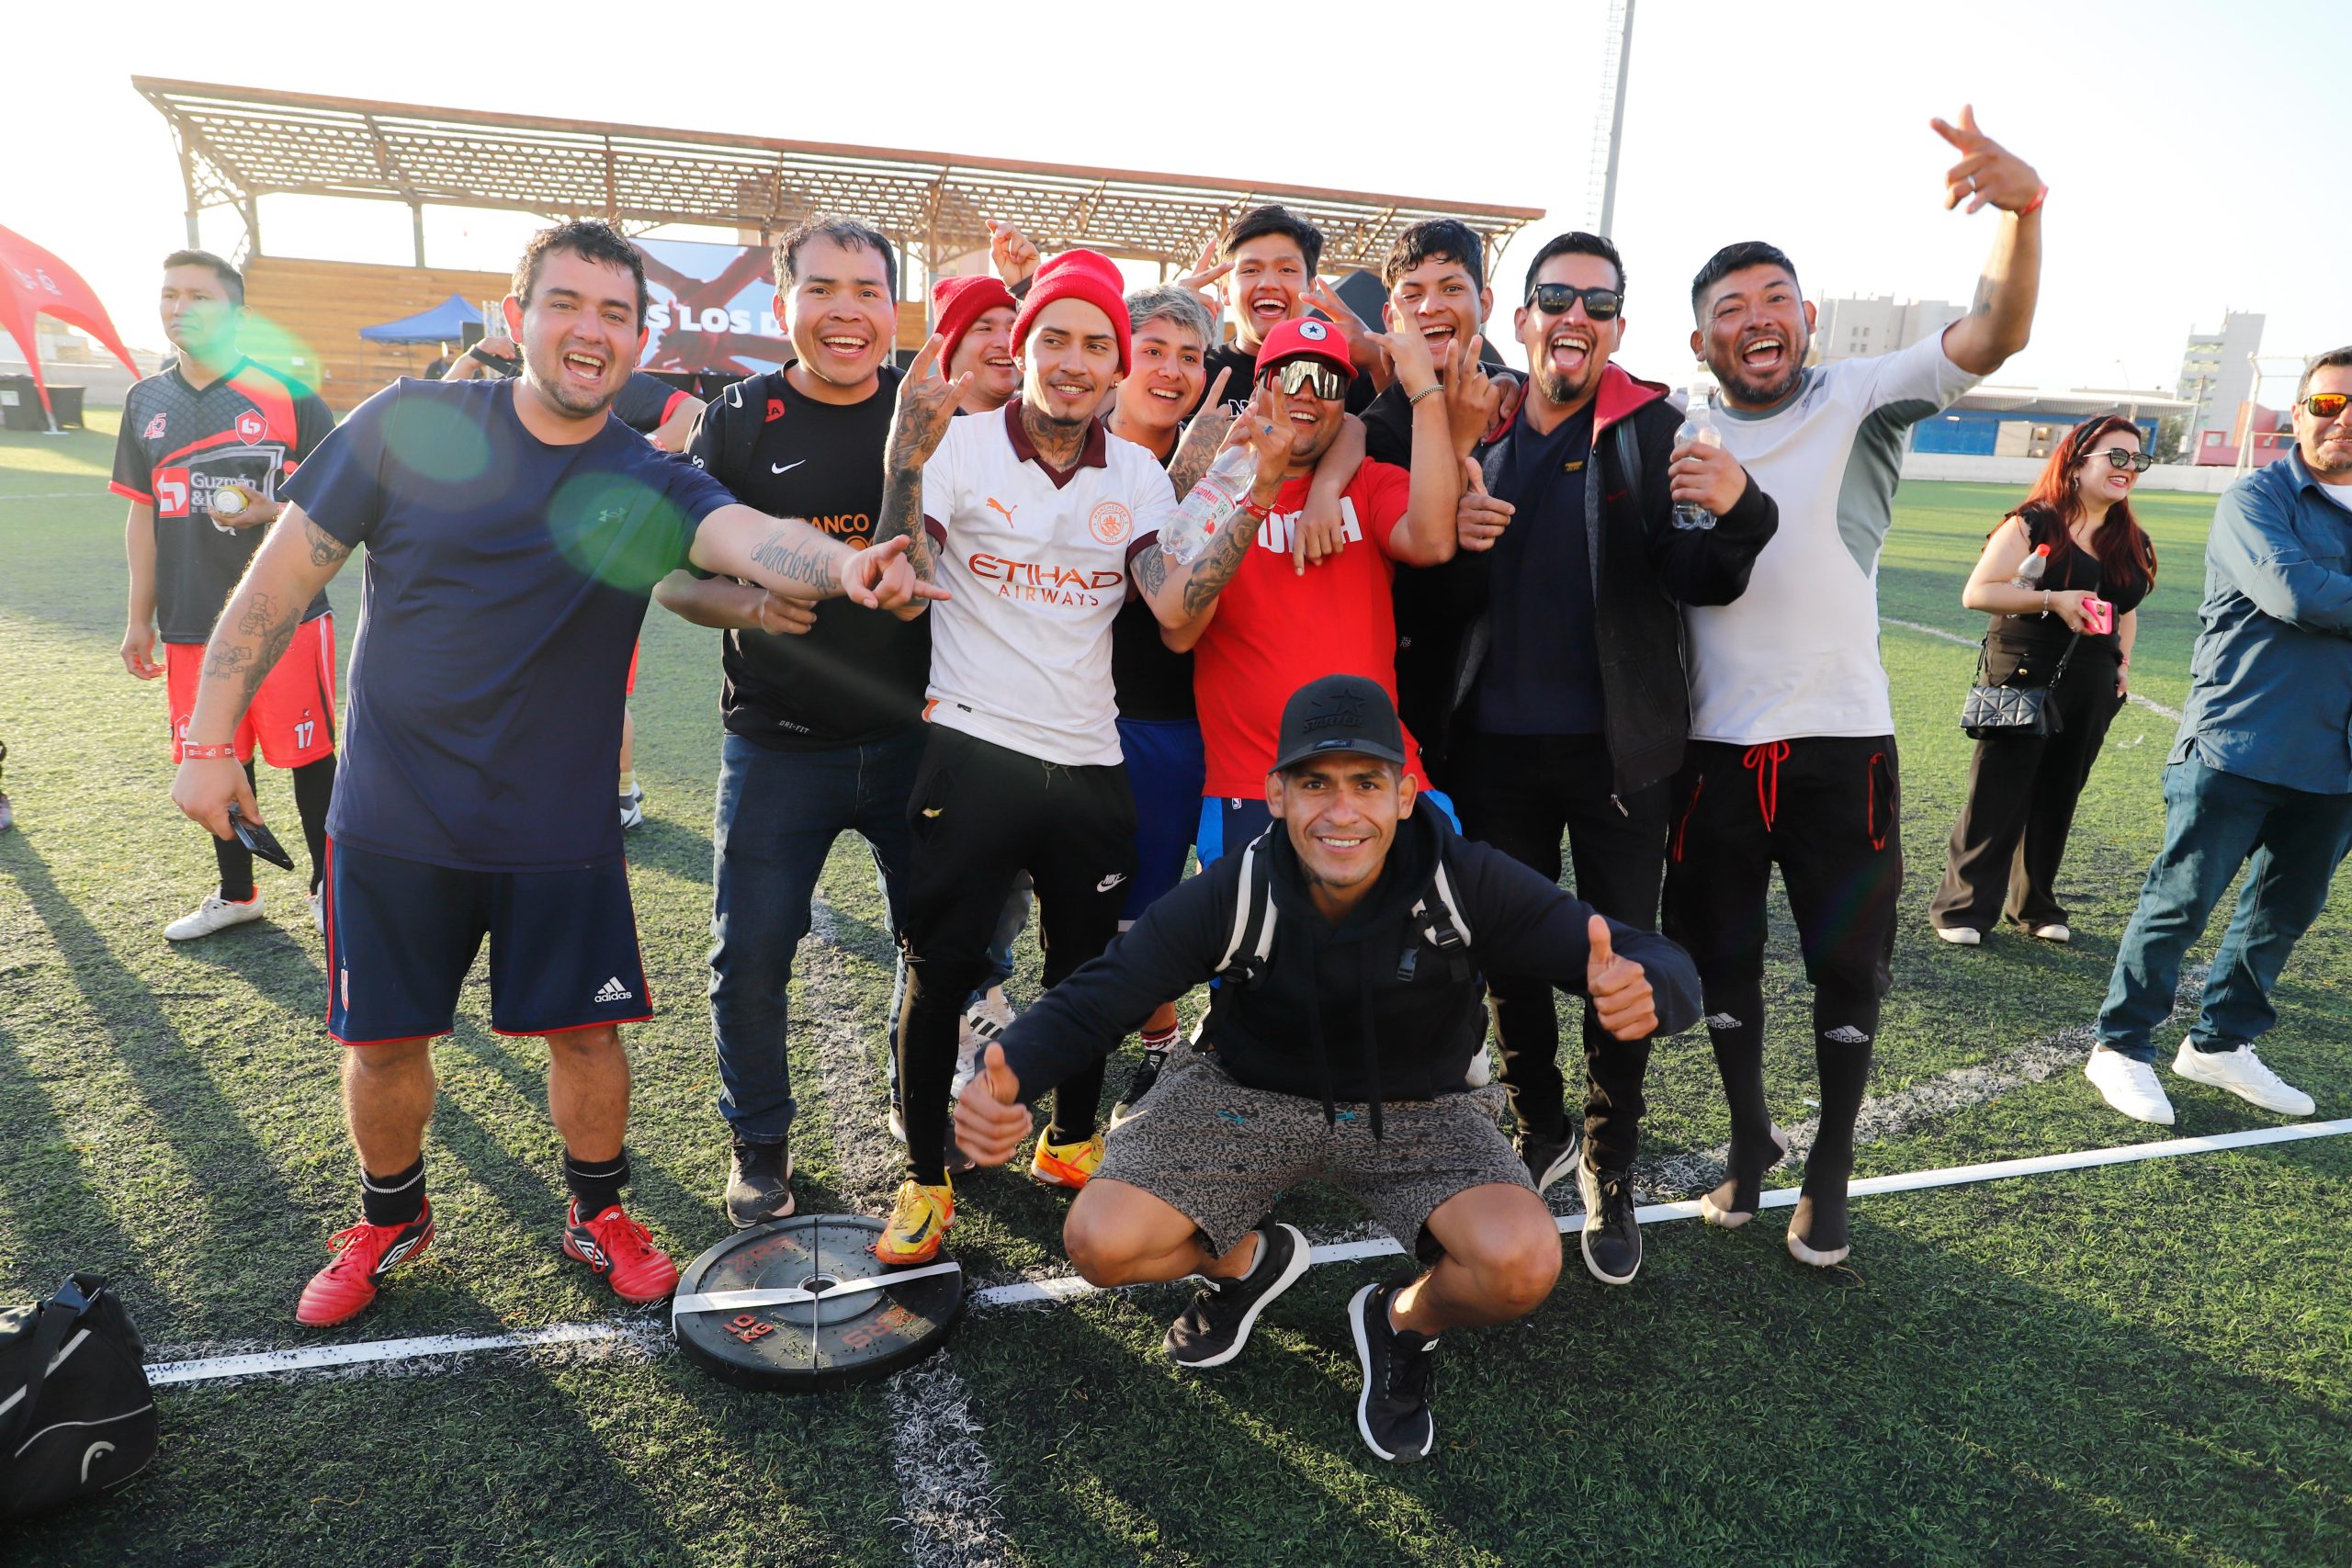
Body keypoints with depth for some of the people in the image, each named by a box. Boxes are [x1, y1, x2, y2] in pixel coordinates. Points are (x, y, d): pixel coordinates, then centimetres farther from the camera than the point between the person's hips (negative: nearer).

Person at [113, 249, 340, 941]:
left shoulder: (288, 396, -5)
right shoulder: (147, 402, 10)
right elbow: (143, 515, 14)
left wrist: (270, 511, -21)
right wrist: (140, 618, 12)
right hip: (191, 625, 5)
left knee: (308, 755, 2)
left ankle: (326, 882, 20)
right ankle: (236, 893, 28)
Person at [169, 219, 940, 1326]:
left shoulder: (650, 486, -7)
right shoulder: (413, 424, -6)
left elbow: (753, 537, -29)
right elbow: (282, 577, -2)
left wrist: (846, 565, -52)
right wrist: (208, 741, -4)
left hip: (559, 829, 0)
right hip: (394, 820, 1)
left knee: (586, 1029, 7)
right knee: (384, 1038, 13)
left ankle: (597, 1214, 34)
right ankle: (390, 1220, 41)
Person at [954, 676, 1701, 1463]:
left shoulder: (1466, 884, -24)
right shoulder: (1230, 898, -23)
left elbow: (1663, 967, -24)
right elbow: (1089, 1003, -21)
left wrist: (1641, 992, -51)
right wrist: (1007, 1072, -43)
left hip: (1414, 1111, 0)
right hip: (1247, 1094, 1)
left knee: (1522, 1266, -27)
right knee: (1100, 1242, -16)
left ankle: (1405, 1322, 12)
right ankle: (1249, 1260, 20)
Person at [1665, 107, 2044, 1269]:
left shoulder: (1859, 402, -3)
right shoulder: (1674, 440, 6)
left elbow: (1992, 338, -18)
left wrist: (2022, 207, -34)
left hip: (1839, 745, -2)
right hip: (1710, 750, 2)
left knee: (1846, 968, 7)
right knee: (1718, 958, 12)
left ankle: (1830, 1167, 28)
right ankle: (1750, 1135, 35)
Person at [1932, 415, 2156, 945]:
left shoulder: (2131, 542, 12)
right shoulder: (2033, 524, -8)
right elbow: (1976, 593, -15)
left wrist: (2123, 662, 16)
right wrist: (2052, 600, -23)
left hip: (2091, 689, 6)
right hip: (2024, 679, -6)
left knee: (2057, 800, 11)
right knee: (1996, 799, -4)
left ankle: (2036, 905, 24)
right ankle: (1962, 907, 5)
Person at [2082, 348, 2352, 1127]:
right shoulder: (2257, 498, -6)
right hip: (2239, 747, -7)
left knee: (2285, 912, 15)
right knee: (2180, 903, 0)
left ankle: (2221, 1043, 30)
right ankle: (2123, 1048, 12)